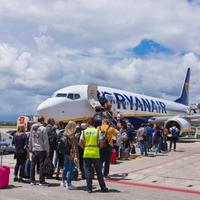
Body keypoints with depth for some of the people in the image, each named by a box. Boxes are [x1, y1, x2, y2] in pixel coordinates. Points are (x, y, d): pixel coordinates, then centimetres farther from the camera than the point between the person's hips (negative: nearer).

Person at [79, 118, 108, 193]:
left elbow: (80, 143, -3)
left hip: (86, 153, 0)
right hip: (95, 154, 0)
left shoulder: (84, 131, 2)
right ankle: (103, 187, 16)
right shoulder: (97, 131, 0)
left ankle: (89, 188, 8)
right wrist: (98, 147, 11)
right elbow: (101, 142, -7)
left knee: (88, 171, 8)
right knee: (99, 171, 10)